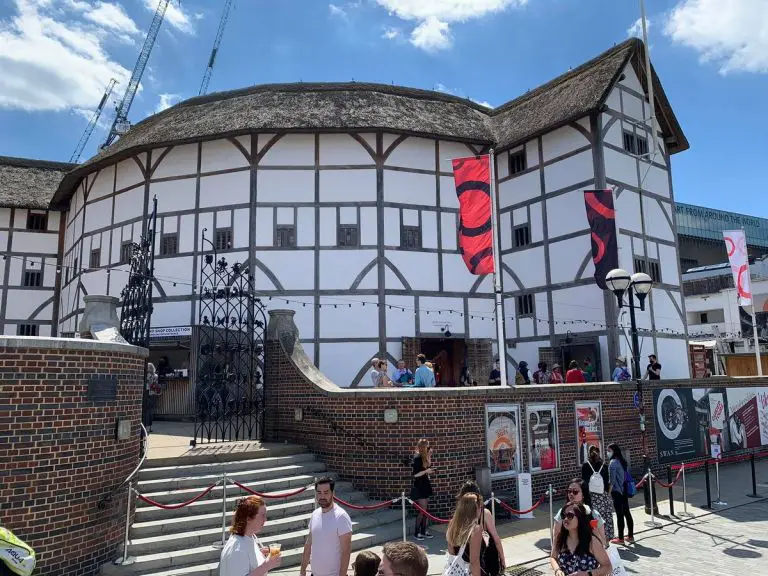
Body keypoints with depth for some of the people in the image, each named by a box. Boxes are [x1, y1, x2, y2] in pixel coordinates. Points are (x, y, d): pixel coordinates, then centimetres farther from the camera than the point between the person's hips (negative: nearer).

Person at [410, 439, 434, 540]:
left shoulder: (424, 458, 9)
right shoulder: (417, 458, -17)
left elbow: (429, 468, 4)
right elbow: (414, 474, -18)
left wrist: (429, 457, -1)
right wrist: (426, 471, -21)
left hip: (425, 486, 8)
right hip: (418, 487, -8)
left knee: (425, 510, 11)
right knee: (422, 510, -6)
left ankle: (423, 531, 20)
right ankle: (416, 533, 4)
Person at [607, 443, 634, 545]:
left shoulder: (613, 462, -16)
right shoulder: (622, 461, 9)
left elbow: (612, 480, -17)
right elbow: (625, 476, 12)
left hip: (616, 491, -8)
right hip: (624, 490, 8)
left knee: (619, 514, -2)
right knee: (626, 512, 13)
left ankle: (621, 538, 5)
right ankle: (630, 536, 20)